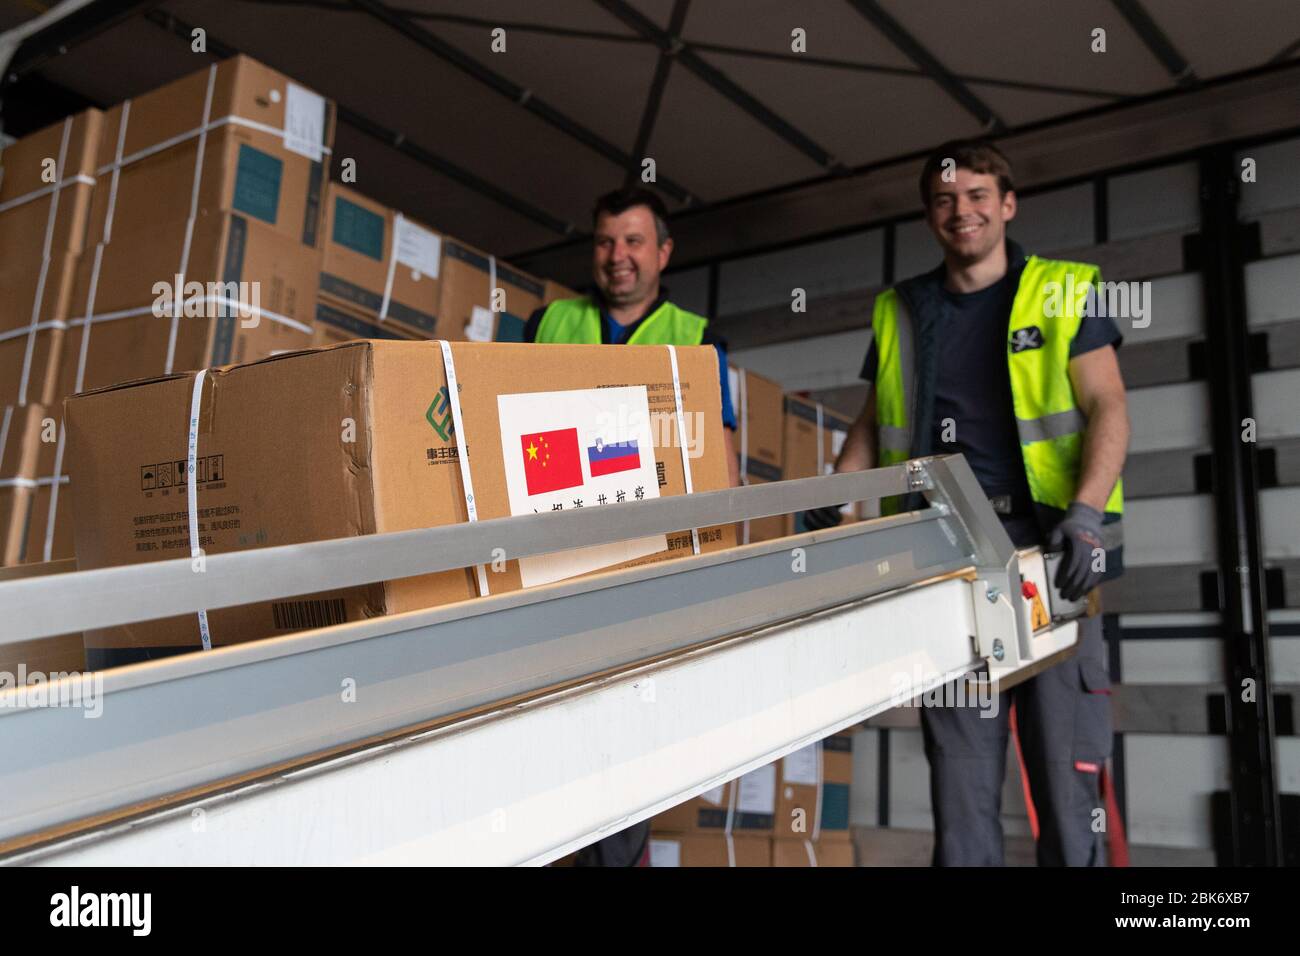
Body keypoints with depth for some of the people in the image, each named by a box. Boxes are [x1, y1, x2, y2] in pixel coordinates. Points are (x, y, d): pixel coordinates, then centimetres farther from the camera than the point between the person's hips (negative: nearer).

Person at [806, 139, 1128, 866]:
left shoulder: (1066, 292, 7)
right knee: (958, 755, 5)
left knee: (1065, 752, 0)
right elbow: (873, 424, 18)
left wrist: (1087, 511, -18)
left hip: (1045, 544, -2)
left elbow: (1107, 408, -1)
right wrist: (828, 505, 2)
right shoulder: (899, 313, 15)